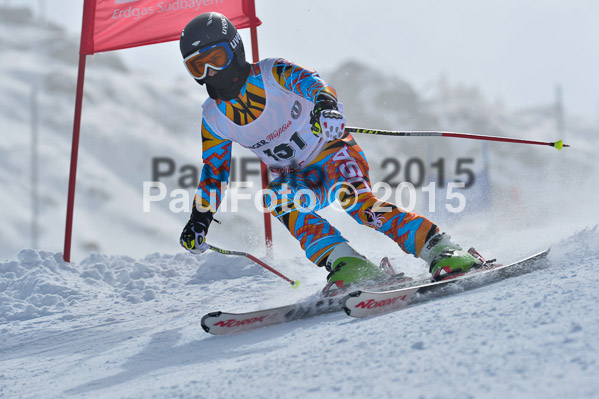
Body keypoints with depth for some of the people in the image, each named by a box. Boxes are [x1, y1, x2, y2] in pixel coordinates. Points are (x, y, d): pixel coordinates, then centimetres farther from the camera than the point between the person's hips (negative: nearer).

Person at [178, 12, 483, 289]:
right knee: (278, 197, -30)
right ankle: (348, 265, -38)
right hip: (297, 177, 5)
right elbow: (214, 170, 10)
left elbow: (311, 83, -32)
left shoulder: (271, 74, -15)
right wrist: (200, 219, 0)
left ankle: (441, 250, -38)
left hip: (332, 152, -4)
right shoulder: (214, 118, 0)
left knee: (354, 198, -33)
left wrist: (327, 105, -55)